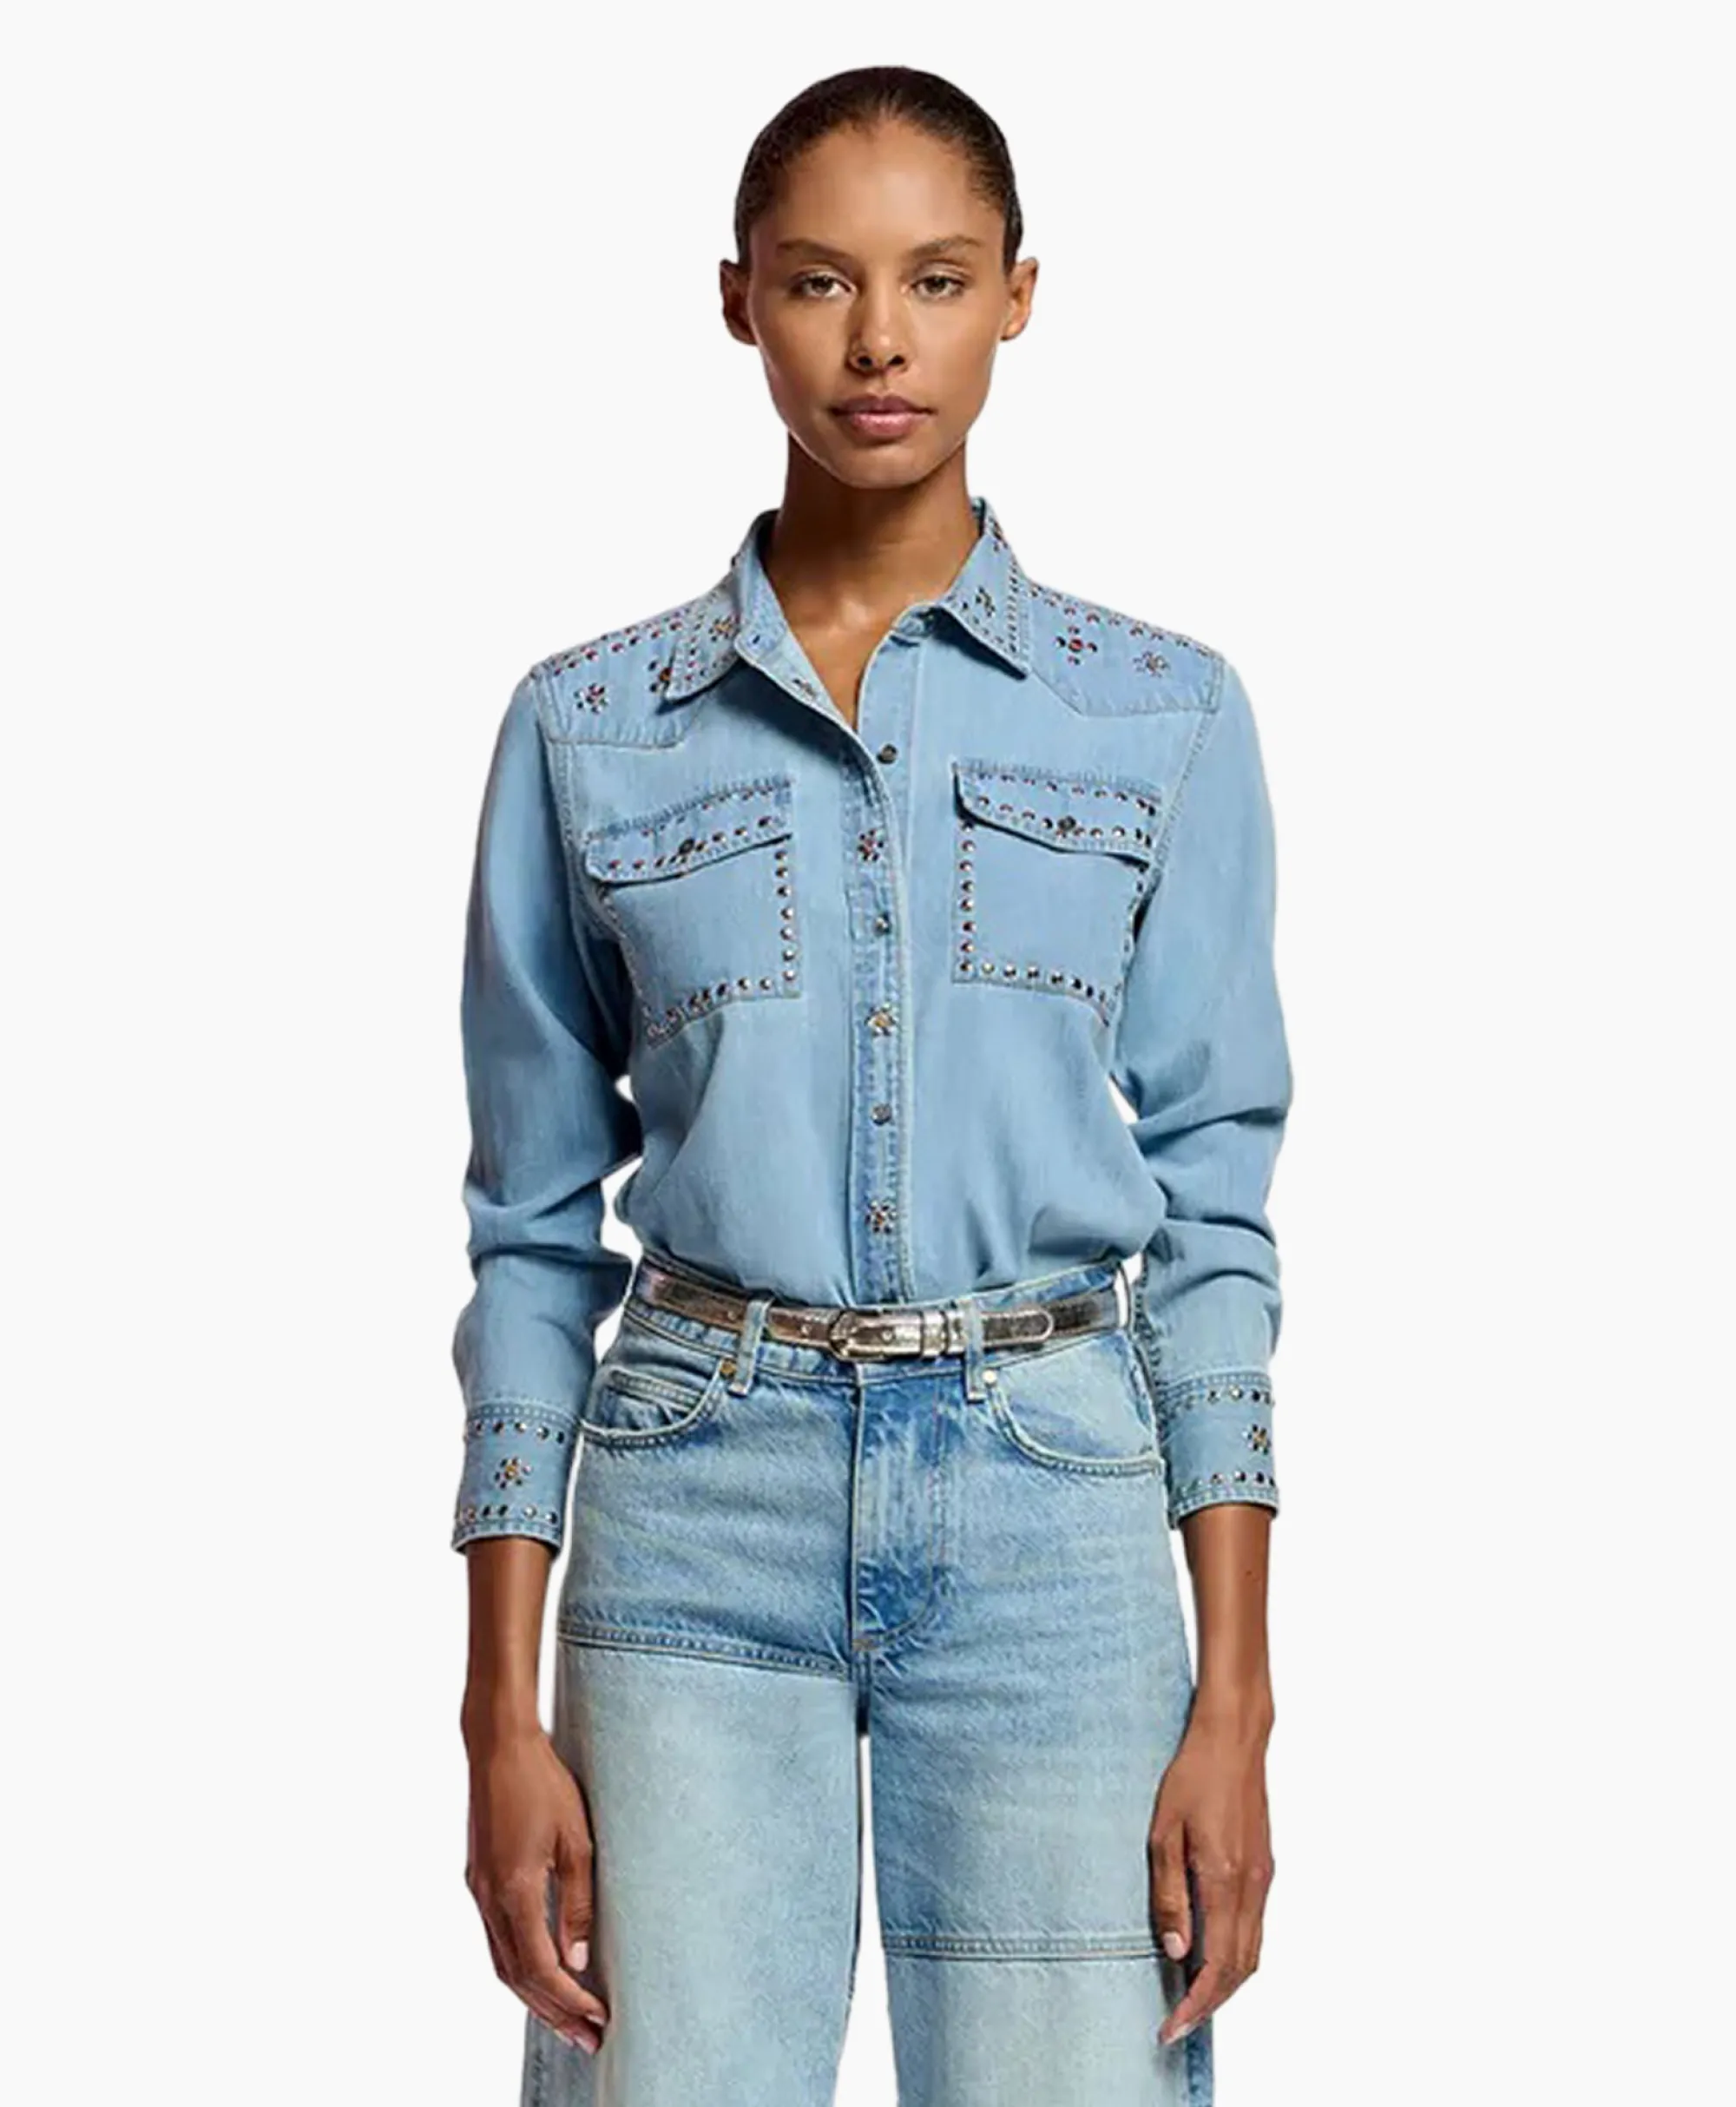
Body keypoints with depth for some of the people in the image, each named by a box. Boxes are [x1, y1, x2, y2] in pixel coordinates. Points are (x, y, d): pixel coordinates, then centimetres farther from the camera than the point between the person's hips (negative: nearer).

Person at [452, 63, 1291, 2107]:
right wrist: (502, 1713, 2)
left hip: (1050, 1501, 0)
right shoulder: (586, 728, 5)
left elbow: (1211, 1207, 5)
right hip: (702, 1497, 0)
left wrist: (1235, 1697, -1)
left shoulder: (1167, 715, 5)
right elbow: (537, 1228, 7)